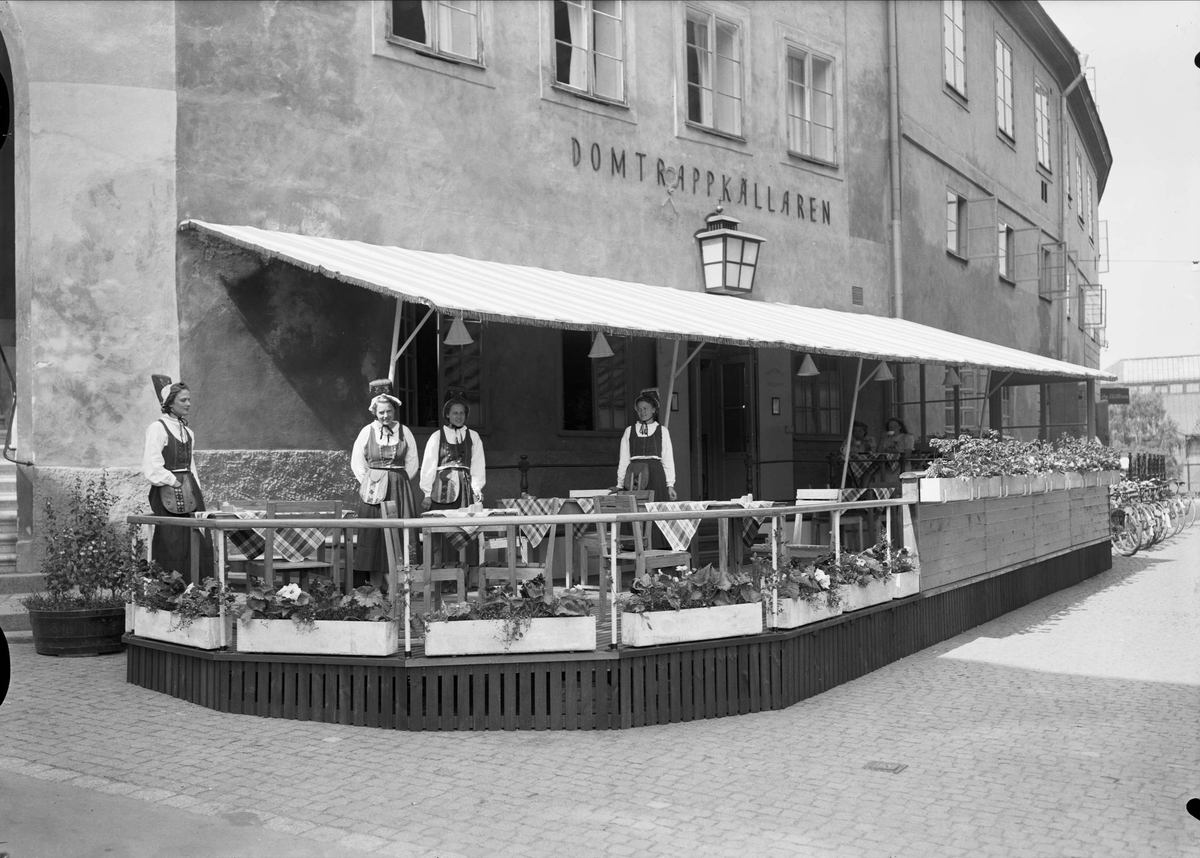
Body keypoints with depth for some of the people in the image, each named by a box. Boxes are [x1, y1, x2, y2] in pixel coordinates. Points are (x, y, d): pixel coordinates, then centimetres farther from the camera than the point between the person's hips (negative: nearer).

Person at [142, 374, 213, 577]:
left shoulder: (188, 432, 16)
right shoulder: (157, 428, -7)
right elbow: (152, 469, -13)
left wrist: (196, 490, 10)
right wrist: (175, 482, -9)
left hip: (189, 492, 7)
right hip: (168, 494, -7)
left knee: (199, 543, 2)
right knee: (174, 546, -6)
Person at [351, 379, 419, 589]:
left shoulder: (404, 431, 5)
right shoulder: (367, 431, 3)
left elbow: (412, 461, 9)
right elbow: (357, 461, 5)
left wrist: (400, 481, 1)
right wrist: (369, 482, -1)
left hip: (400, 488, 1)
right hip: (374, 488, -1)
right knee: (374, 534, -2)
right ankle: (376, 583, 1)